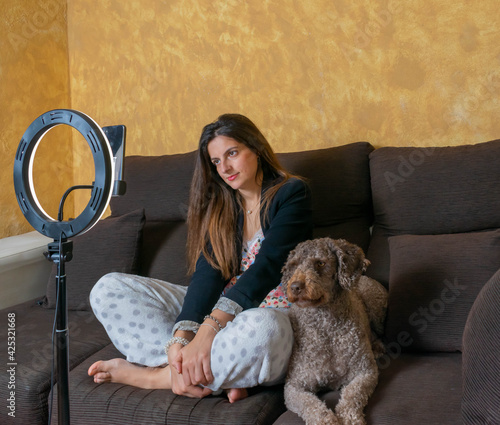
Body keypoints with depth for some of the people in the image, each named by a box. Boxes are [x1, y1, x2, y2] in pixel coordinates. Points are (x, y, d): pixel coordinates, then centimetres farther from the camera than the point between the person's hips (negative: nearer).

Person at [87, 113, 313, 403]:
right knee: (109, 289, -7)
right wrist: (181, 338, -23)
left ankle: (154, 375, -18)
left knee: (260, 330, -44)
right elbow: (207, 273, -5)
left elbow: (266, 268, -20)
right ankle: (220, 375, -22)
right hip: (217, 310, 6)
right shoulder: (219, 205, 11)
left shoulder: (291, 193, -5)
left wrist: (210, 328, -33)